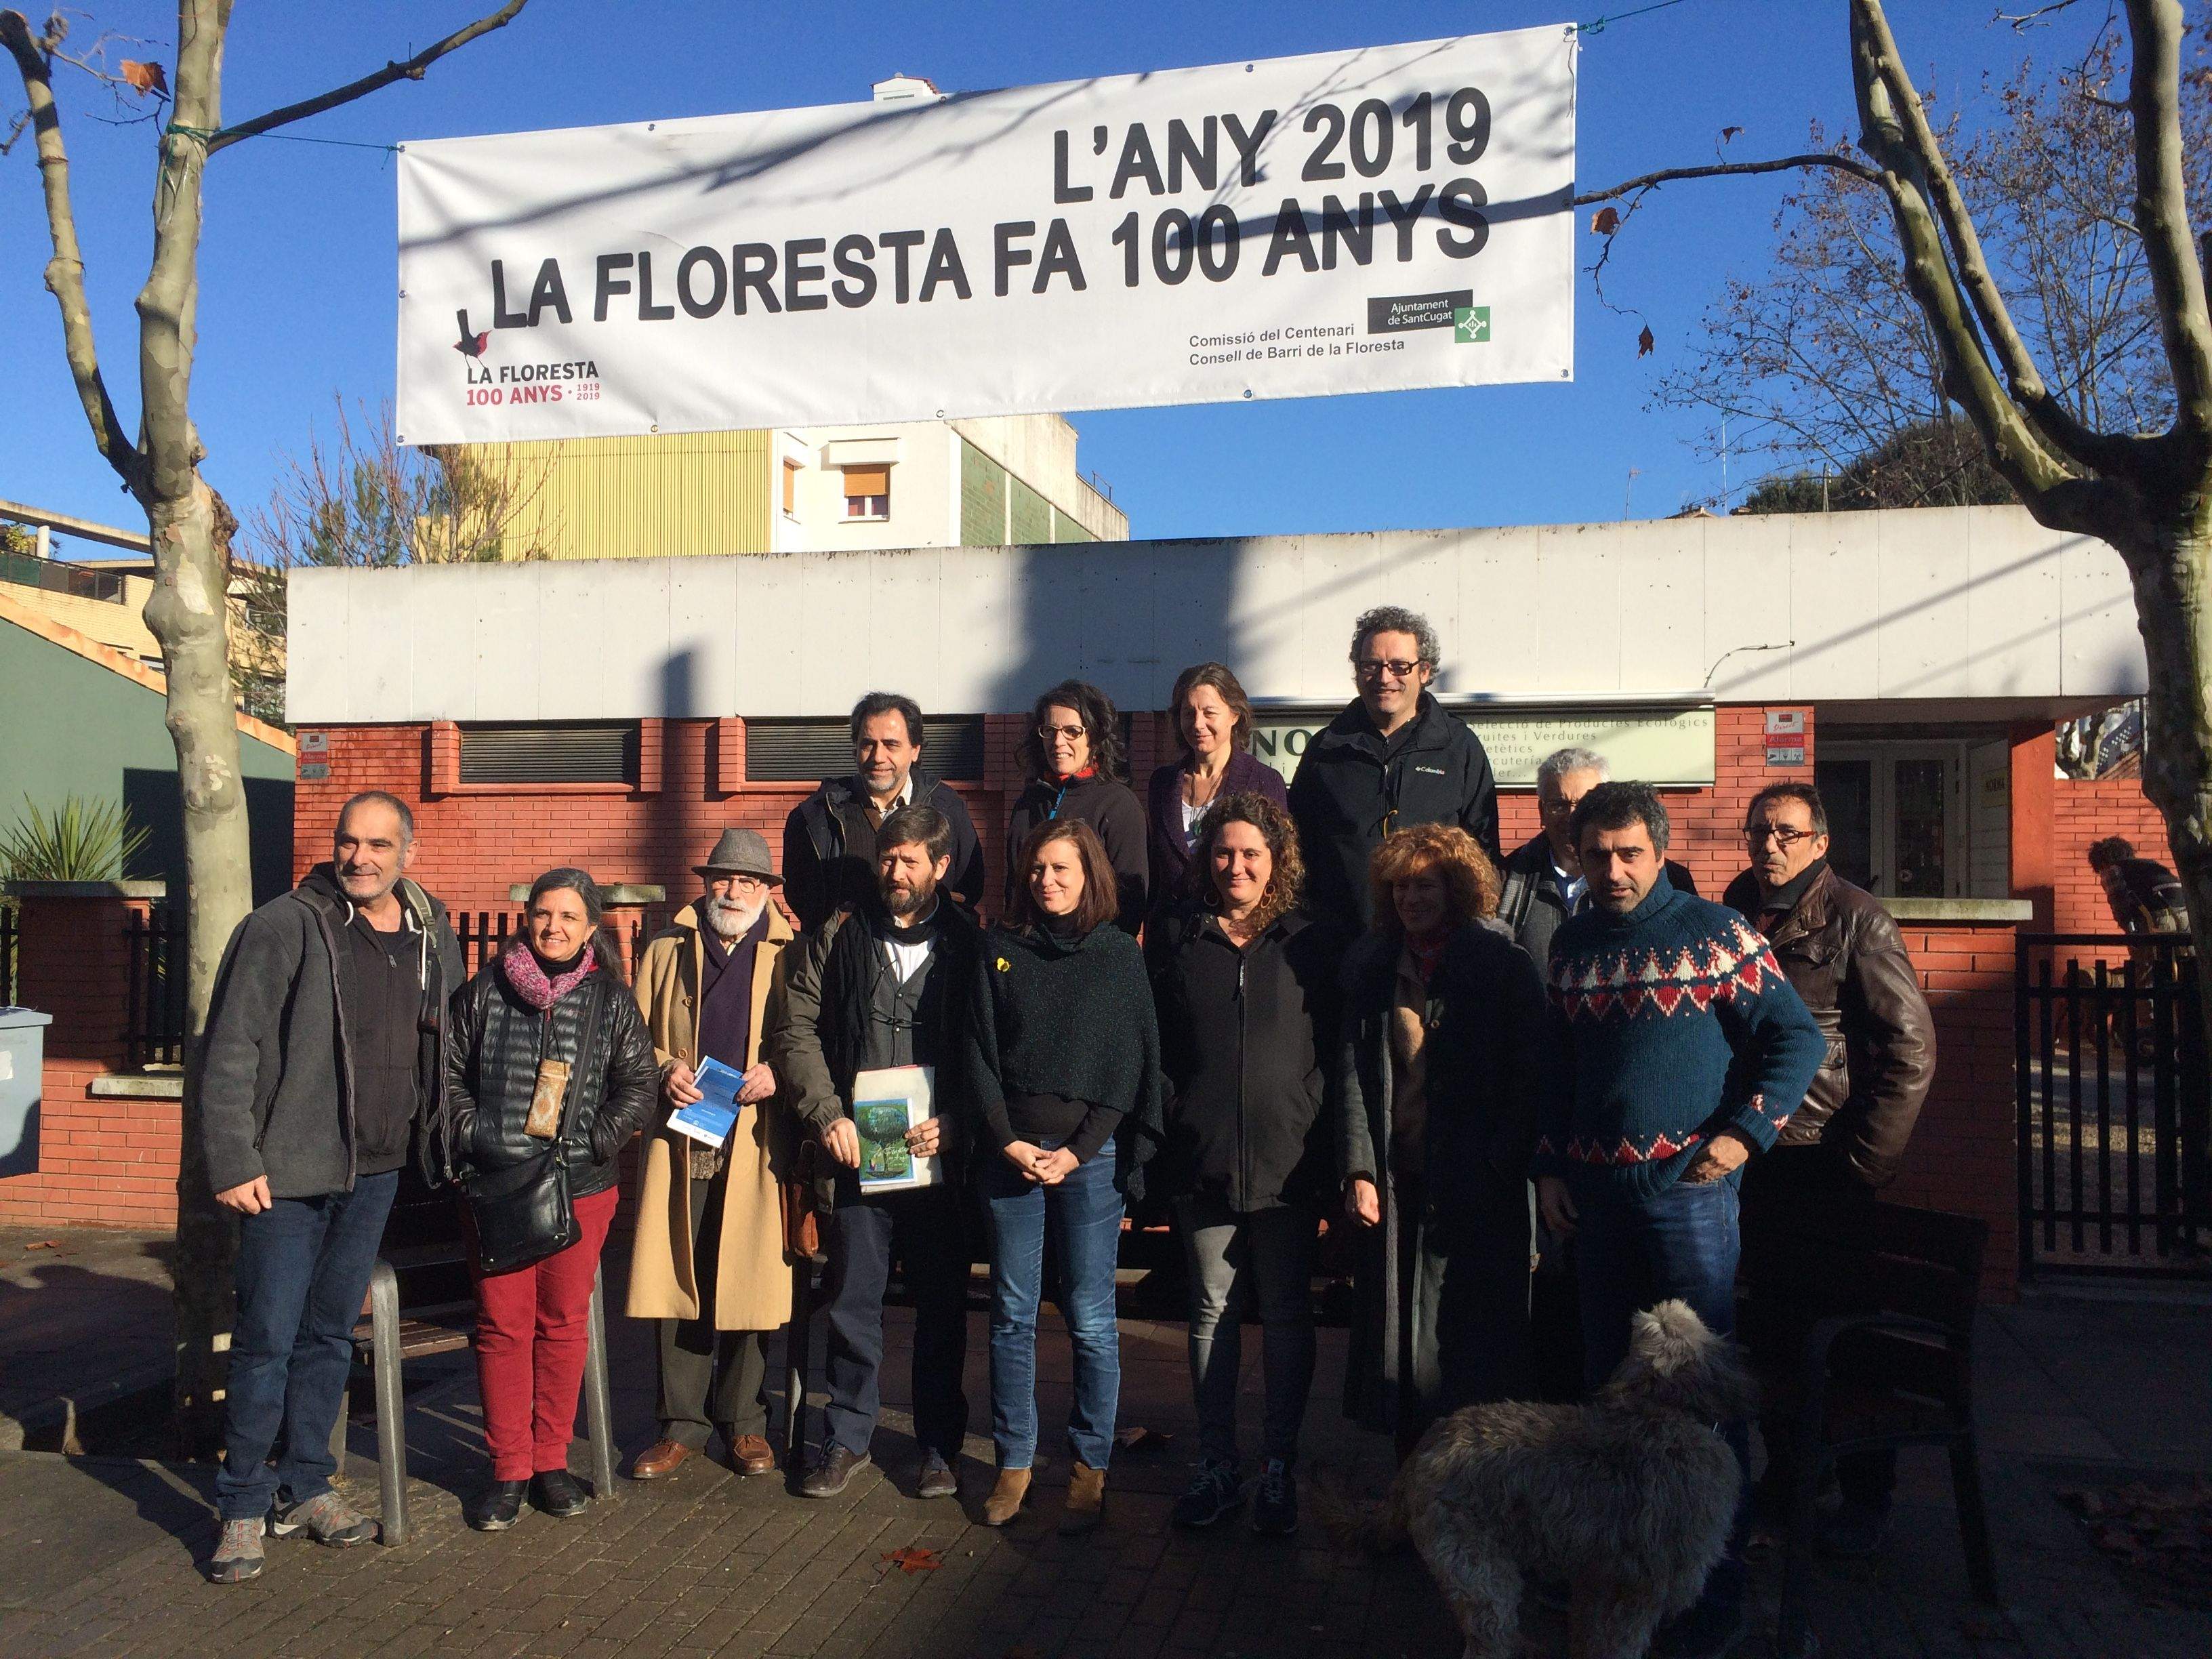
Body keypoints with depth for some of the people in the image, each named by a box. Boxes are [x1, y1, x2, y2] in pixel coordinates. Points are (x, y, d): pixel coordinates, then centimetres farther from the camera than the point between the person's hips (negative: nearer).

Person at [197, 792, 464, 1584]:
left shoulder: (433, 937, 6)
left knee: (331, 1334, 15)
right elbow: (230, 1051, -11)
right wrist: (233, 1161, -14)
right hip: (288, 1171, -5)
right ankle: (243, 1506, 16)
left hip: (377, 1171, 5)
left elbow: (447, 1046, 13)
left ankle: (305, 1486, 28)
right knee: (267, 1339, 1)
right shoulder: (283, 927, -10)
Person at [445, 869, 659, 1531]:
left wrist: (594, 1143, -6)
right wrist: (474, 1136, -5)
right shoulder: (485, 991, 4)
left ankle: (550, 1461, 19)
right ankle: (507, 1471, 12)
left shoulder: (611, 1001, 4)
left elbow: (639, 1084, 5)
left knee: (565, 1324, 5)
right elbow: (448, 1073, 7)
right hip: (495, 1184, 0)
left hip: (581, 1187, 1)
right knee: (502, 1326, 1)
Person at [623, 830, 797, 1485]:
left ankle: (745, 1423, 18)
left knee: (750, 1284, 2)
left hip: (756, 1142, -1)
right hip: (680, 1137, 2)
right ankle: (682, 1425, 16)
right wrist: (664, 1069, -4)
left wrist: (776, 1073, -10)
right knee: (674, 1282, 2)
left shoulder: (787, 956, 9)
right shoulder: (665, 950, 14)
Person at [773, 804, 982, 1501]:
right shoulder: (840, 936, 6)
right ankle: (847, 1437, 26)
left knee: (942, 1305, 8)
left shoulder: (970, 944, 2)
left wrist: (954, 1121, -13)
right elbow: (797, 1029, 4)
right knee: (851, 1301, 9)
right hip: (854, 1155, 1)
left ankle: (940, 1444, 23)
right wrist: (827, 1114, -7)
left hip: (940, 1156, -1)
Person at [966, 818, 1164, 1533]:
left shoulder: (1119, 954, 3)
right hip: (1008, 1153, 2)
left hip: (1090, 1157, -2)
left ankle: (1090, 1466, 14)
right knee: (1011, 1313, 7)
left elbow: (1130, 1064, -1)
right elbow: (978, 1052, 5)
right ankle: (1014, 1460, 19)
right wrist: (1008, 1141, -6)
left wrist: (1078, 1151, -9)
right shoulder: (999, 950, 8)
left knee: (1090, 1319, 2)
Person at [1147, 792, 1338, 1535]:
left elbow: (1334, 1050, 3)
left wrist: (1329, 1148, -4)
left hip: (1287, 1160, -1)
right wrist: (1165, 1128, -1)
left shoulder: (1312, 944, 3)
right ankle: (1217, 1464, 22)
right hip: (1199, 1159, 1)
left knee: (1286, 1314, 7)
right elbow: (1153, 1043, 7)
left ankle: (1278, 1467, 20)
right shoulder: (1174, 937, 6)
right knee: (1212, 1309, 10)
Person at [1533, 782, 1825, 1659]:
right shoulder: (1572, 944, 9)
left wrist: (1744, 1132, -12)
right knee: (1607, 1382, 13)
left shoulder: (1715, 931, -5)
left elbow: (1799, 1037, -4)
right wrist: (1548, 1167, 10)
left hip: (1689, 1186, -5)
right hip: (1594, 1191, 5)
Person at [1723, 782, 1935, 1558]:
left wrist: (1864, 1160, -12)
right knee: (1770, 1326, 14)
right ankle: (1783, 1473, 30)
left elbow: (1911, 1049, -10)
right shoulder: (1732, 914, 8)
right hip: (1750, 1158, 5)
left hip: (1825, 1166, -5)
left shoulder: (1856, 919, -8)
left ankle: (1865, 1498, 20)